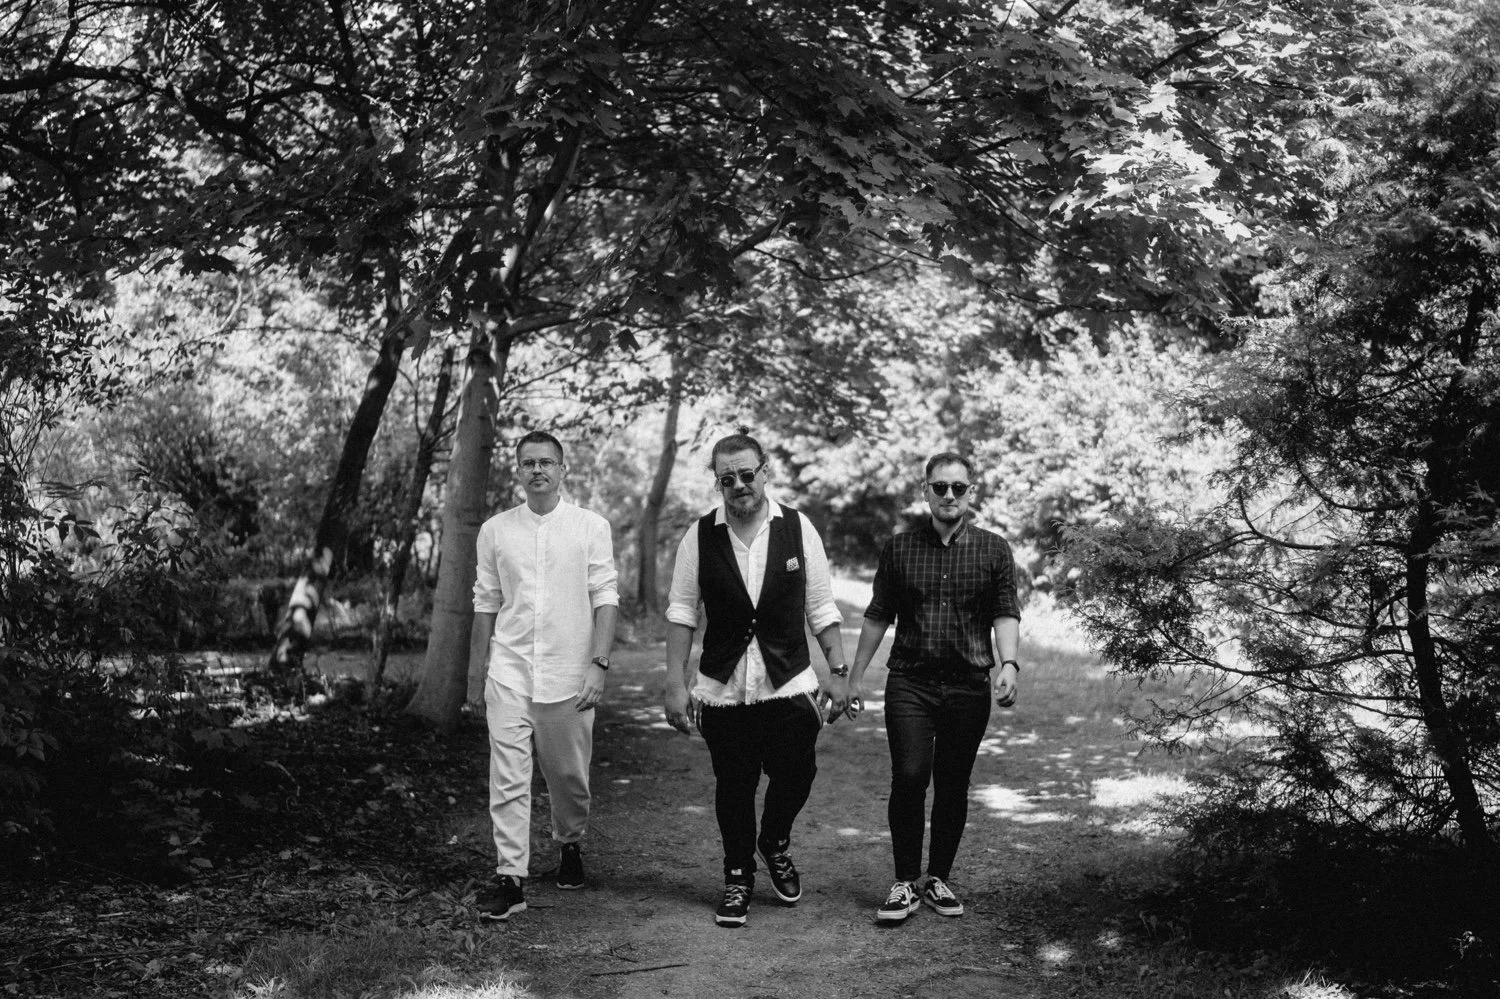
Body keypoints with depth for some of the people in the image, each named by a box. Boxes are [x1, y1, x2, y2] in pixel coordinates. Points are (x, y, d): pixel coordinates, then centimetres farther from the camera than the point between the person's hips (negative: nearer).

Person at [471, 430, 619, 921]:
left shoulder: (591, 527, 0)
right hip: (509, 672, 1)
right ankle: (510, 877, -2)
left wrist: (598, 664, -11)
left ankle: (570, 845, 36)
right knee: (507, 778, -6)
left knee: (569, 776, 10)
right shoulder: (495, 530, 6)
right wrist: (476, 673, 11)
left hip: (569, 673, -1)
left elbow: (605, 599, -2)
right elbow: (486, 604, 11)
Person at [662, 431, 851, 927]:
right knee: (733, 786, 7)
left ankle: (776, 845, 28)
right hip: (722, 688, 0)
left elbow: (821, 607, 5)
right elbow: (681, 611, 2)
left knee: (795, 773, -4)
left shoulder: (798, 529, 0)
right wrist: (676, 682, -3)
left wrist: (838, 671, 2)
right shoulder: (700, 536, -2)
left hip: (790, 682, 0)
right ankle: (738, 878, 28)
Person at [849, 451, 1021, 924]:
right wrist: (856, 676, 13)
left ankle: (938, 878, 22)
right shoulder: (899, 548, 7)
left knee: (953, 786, 6)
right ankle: (905, 882, 2)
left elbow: (1006, 615, 0)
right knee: (909, 777, -11)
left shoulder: (994, 550, 6)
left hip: (969, 686, 1)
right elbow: (877, 617, 12)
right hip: (910, 682, 0)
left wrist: (1008, 663, -18)